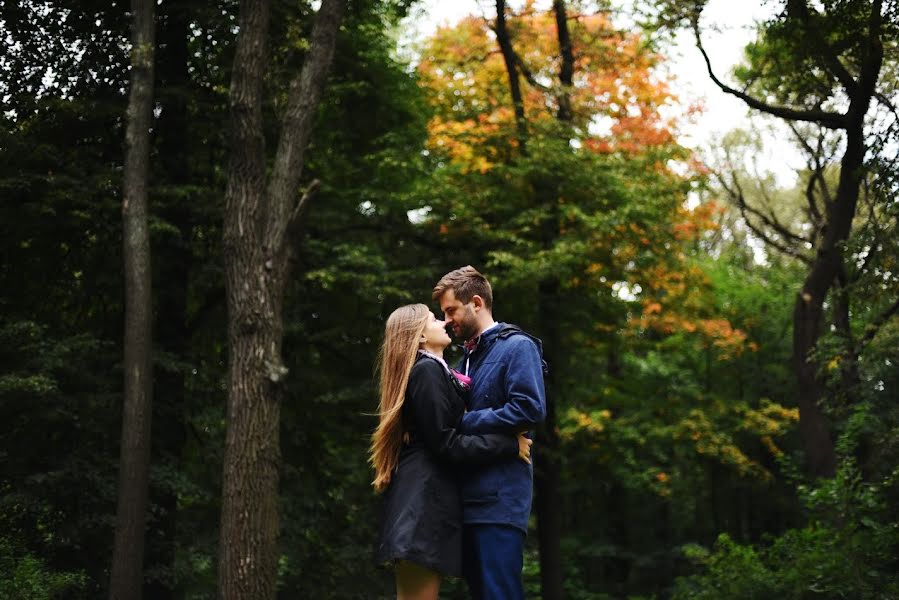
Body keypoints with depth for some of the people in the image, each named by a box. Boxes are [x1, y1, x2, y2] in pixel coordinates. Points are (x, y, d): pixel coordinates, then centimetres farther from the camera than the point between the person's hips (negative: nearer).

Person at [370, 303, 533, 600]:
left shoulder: (430, 370, 23)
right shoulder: (427, 370, -9)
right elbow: (446, 443, -15)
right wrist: (510, 446, -11)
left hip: (425, 497, 10)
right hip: (423, 499, -10)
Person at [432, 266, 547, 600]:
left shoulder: (517, 347, -4)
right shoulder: (468, 357, 22)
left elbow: (530, 409, -17)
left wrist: (462, 422, -13)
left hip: (499, 499, -9)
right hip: (469, 497, 9)